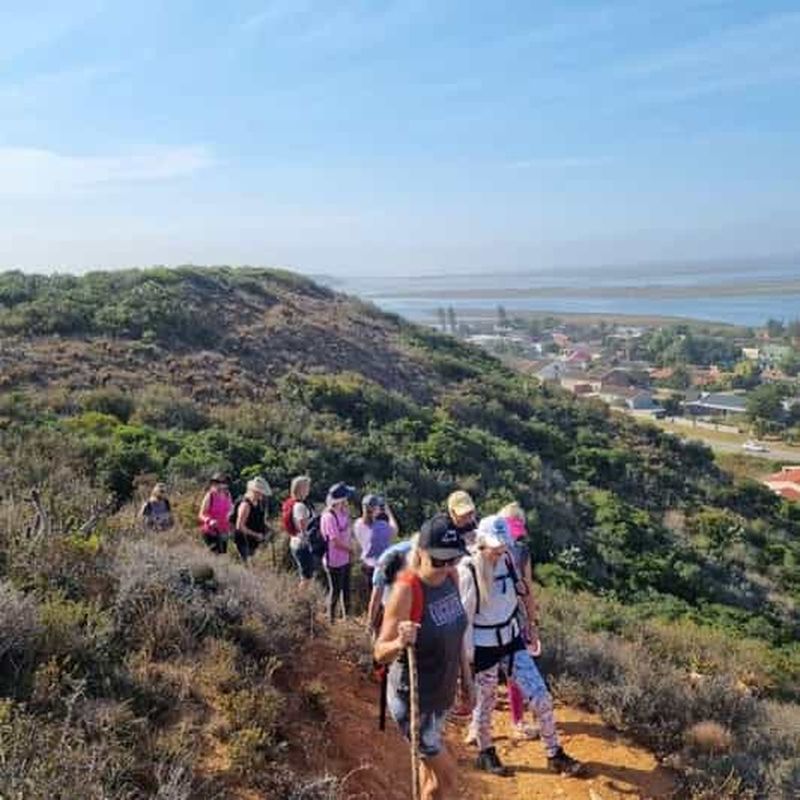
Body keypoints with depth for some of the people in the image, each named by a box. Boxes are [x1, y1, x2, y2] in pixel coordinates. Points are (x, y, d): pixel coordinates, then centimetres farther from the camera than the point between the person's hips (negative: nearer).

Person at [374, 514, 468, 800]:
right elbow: (380, 653, -24)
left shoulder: (450, 577, -6)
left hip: (443, 694, 7)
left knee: (432, 772, 22)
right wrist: (400, 643, -43)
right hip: (413, 699, -7)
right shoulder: (406, 590, -26)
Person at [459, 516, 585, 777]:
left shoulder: (507, 560, -5)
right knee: (486, 702, 13)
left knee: (540, 697, 2)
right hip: (484, 647, -5)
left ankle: (555, 754, 20)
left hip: (511, 640, 5)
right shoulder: (468, 571, -22)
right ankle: (485, 753, 38)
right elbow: (464, 618, -16)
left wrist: (526, 632, 16)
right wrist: (467, 657, -12)